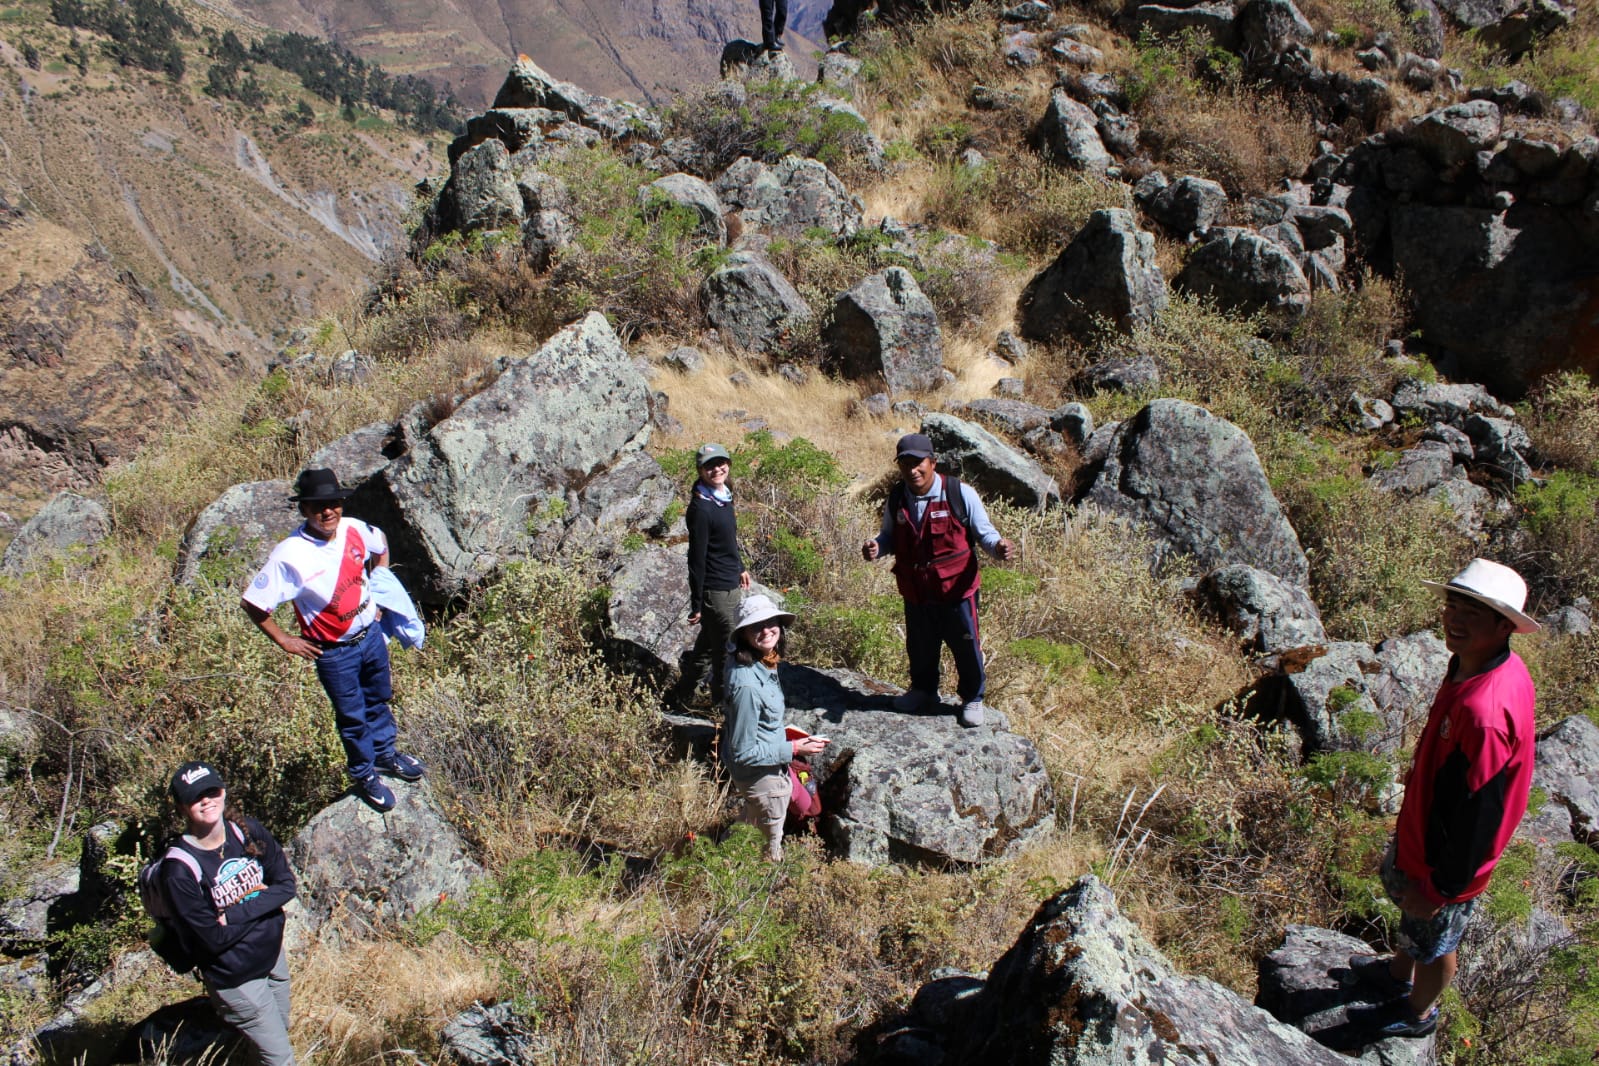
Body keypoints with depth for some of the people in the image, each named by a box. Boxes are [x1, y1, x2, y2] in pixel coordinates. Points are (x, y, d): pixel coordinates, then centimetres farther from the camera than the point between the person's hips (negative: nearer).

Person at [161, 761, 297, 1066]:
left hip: (273, 957, 5)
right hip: (236, 980, -5)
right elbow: (215, 939, -22)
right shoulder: (179, 869, -26)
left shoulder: (248, 831, -11)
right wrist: (260, 901, -13)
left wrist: (236, 913, -21)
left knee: (281, 1031, 24)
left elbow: (286, 885, -9)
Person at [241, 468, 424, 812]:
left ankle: (385, 755, 51)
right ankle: (365, 777, 38)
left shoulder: (354, 530, -12)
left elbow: (381, 547, 13)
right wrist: (285, 641, -14)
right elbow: (252, 603, -21)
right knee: (353, 717, 15)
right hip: (335, 653, -5)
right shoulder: (290, 555, -28)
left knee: (379, 700, 26)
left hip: (371, 634, 5)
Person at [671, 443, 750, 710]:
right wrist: (696, 605, -18)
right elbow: (697, 558, -20)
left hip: (731, 586, 9)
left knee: (708, 644, 21)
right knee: (727, 652, 3)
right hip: (715, 591, -9)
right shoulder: (701, 509, -21)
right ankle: (724, 705, 20)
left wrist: (740, 568, 27)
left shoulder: (724, 496, 6)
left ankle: (684, 694, 35)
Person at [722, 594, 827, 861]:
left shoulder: (764, 663, -10)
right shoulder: (747, 685, -37)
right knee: (770, 850, 16)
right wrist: (792, 749, -22)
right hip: (761, 776, -9)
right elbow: (744, 753, -29)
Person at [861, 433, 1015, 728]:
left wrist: (998, 546, -30)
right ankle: (923, 690, 48)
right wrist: (875, 548, -15)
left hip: (956, 590, -3)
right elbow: (890, 537, 8)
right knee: (920, 648, 22)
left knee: (966, 648, 12)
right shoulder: (897, 499, -3)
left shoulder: (960, 494, -15)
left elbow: (983, 532, -7)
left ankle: (972, 699, 36)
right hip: (916, 593, 4)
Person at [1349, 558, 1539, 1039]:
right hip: (1423, 827, 9)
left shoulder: (1482, 711, -40)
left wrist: (1441, 886, -19)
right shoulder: (1486, 665, -11)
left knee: (1434, 940, 19)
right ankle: (1398, 973, 59)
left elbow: (1475, 811, -31)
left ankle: (1419, 1012, 47)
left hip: (1447, 851, -8)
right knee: (1400, 887, 32)